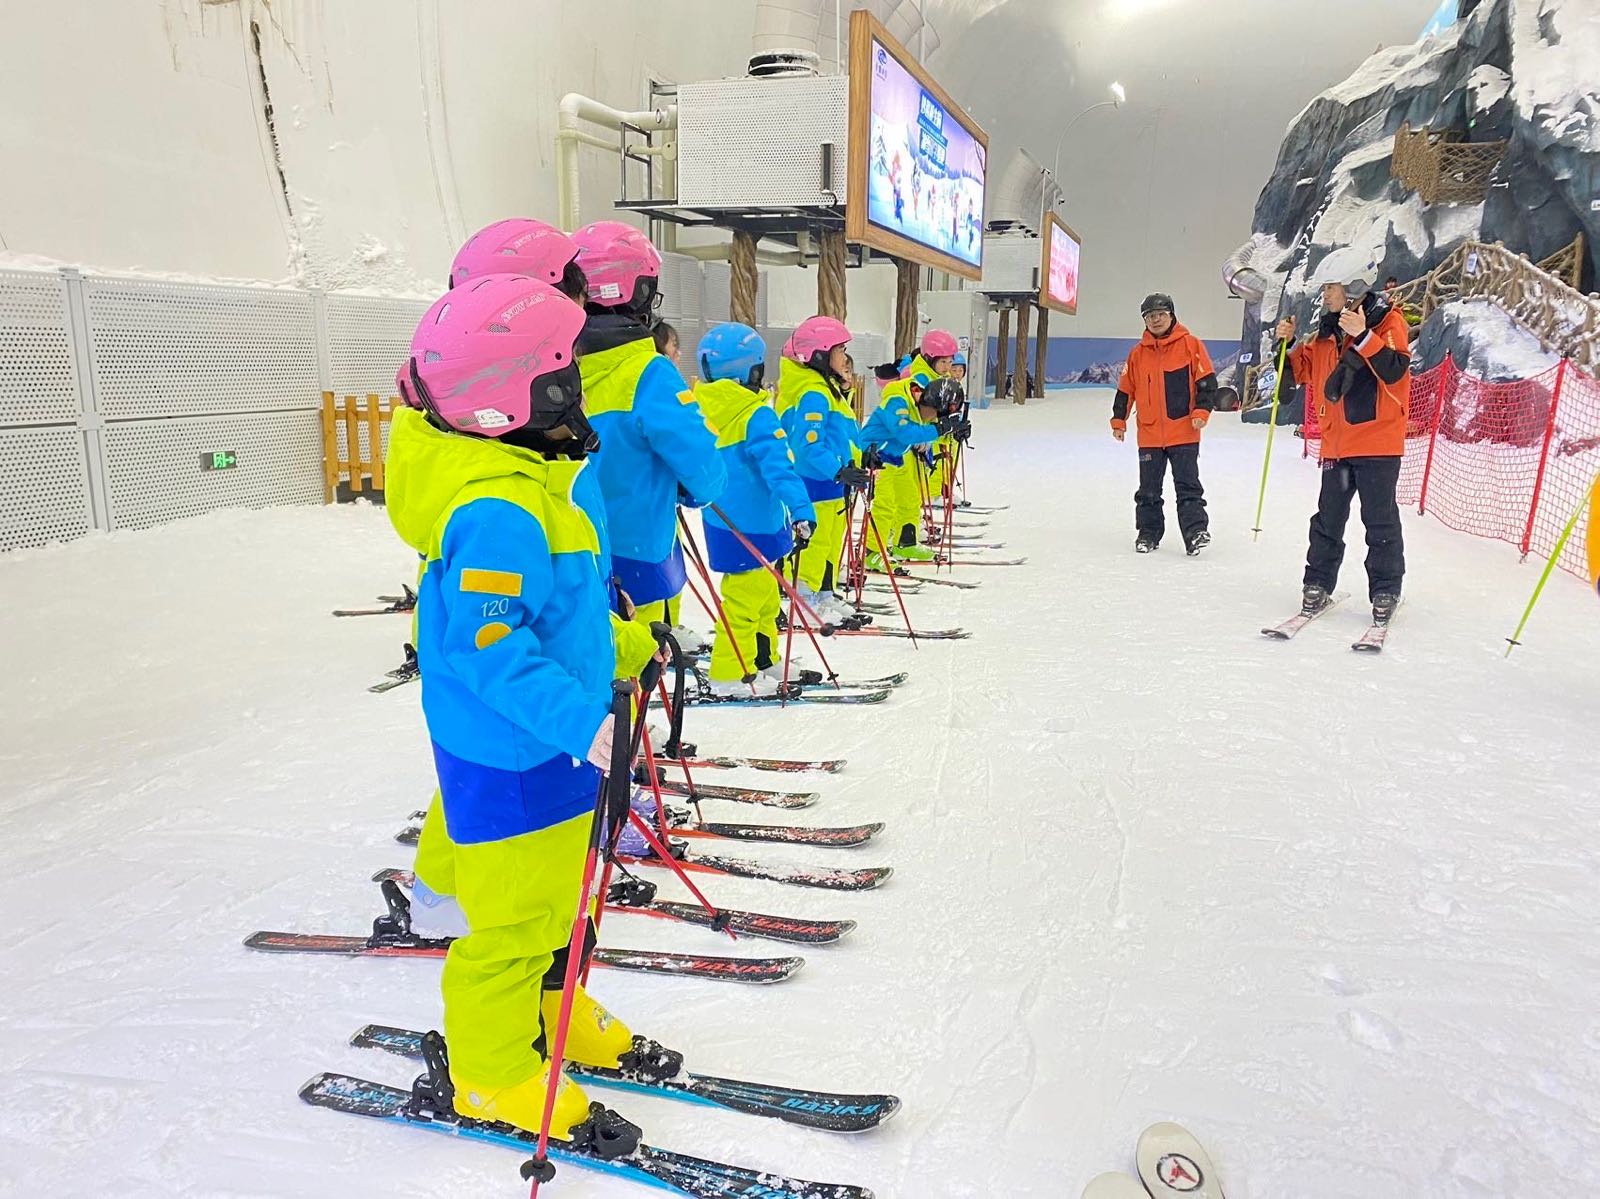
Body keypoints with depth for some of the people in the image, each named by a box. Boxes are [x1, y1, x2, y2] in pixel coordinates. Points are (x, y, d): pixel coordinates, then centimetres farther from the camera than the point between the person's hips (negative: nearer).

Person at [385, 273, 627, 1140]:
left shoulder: (522, 483, 7)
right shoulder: (496, 510, -27)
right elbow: (486, 646, -32)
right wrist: (579, 722, -35)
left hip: (545, 744, 10)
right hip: (510, 755, -10)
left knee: (554, 891, 25)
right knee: (513, 914, 7)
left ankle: (546, 1005, 46)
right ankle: (492, 1071, 27)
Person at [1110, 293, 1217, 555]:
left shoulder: (1190, 345, -1)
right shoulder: (1138, 353, 9)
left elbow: (1206, 381, -2)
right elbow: (1126, 389, 15)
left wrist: (1201, 410, -11)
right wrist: (1119, 420, 12)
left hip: (1184, 432, -3)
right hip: (1149, 434, 4)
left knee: (1188, 485, -3)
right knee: (1148, 488, 9)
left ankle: (1195, 531, -1)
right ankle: (1148, 533, 20)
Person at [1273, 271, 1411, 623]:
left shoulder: (1388, 321, -6)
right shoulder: (1327, 332, 13)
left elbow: (1395, 370, -20)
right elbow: (1298, 372, 18)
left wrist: (1362, 335, -28)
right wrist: (1287, 343, 1)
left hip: (1378, 442, -6)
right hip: (1336, 443, 6)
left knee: (1380, 521, -1)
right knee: (1328, 518, 10)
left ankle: (1385, 592, 8)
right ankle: (1317, 585, 18)